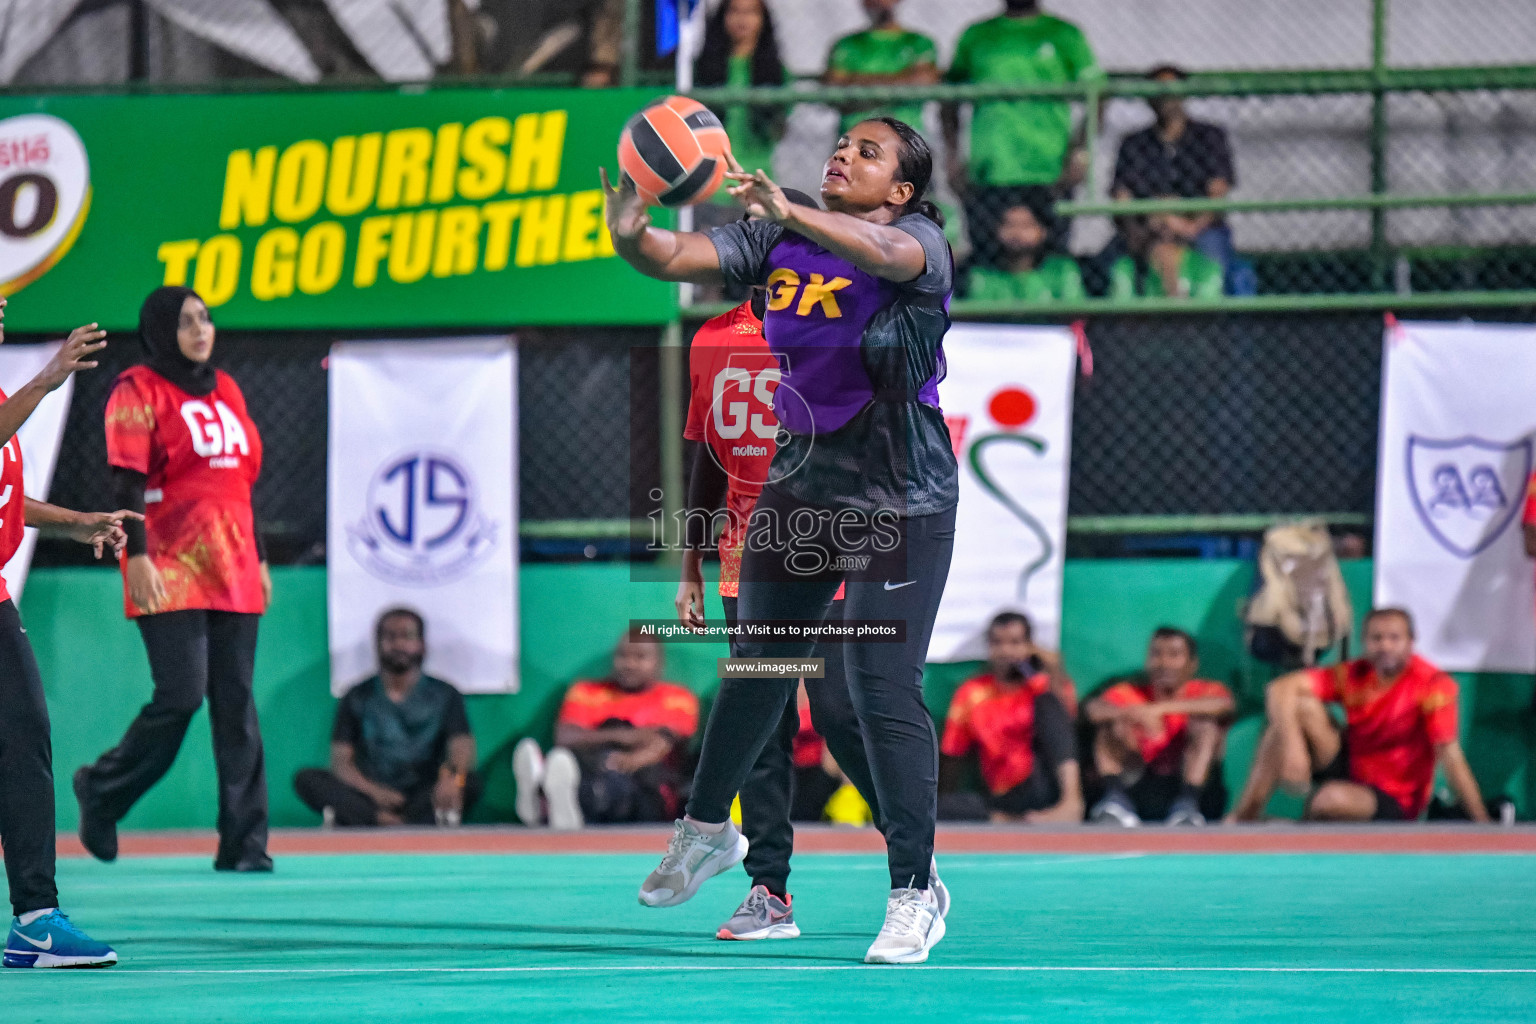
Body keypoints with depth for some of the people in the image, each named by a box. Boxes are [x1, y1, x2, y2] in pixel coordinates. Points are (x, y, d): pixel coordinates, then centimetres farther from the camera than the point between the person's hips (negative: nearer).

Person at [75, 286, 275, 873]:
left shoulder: (226, 391, 18)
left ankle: (244, 842, 1)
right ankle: (101, 792, 12)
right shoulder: (138, 391, -3)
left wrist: (258, 559, 19)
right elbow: (126, 482, -10)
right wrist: (136, 555, -19)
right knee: (180, 697, -12)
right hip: (169, 575, -6)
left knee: (237, 703, 1)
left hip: (231, 574, 6)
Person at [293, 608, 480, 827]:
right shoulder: (357, 698, 13)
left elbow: (462, 748, -4)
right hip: (370, 799, 1)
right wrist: (374, 791, -19)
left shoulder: (444, 695, 12)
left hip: (424, 800, 0)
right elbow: (340, 762, 3)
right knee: (307, 779, -23)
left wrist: (453, 776, -30)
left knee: (471, 782, -31)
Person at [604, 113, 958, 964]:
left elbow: (886, 254, -37)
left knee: (883, 688, -11)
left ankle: (914, 890, -2)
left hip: (897, 502, -5)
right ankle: (707, 829, 40)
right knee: (757, 666, 18)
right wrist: (631, 236, -34)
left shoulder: (921, 239, -13)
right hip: (798, 487, 5)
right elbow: (679, 258, -10)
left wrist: (794, 217, -53)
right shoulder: (775, 239, 1)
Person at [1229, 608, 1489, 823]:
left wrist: (1482, 824, -29)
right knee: (1303, 706, -16)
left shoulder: (1434, 685, -18)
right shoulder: (1354, 675, -6)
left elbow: (1451, 758, -23)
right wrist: (1291, 745, -33)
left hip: (1394, 802, -5)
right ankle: (1245, 813, -16)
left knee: (1332, 799, -38)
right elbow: (1281, 689, -15)